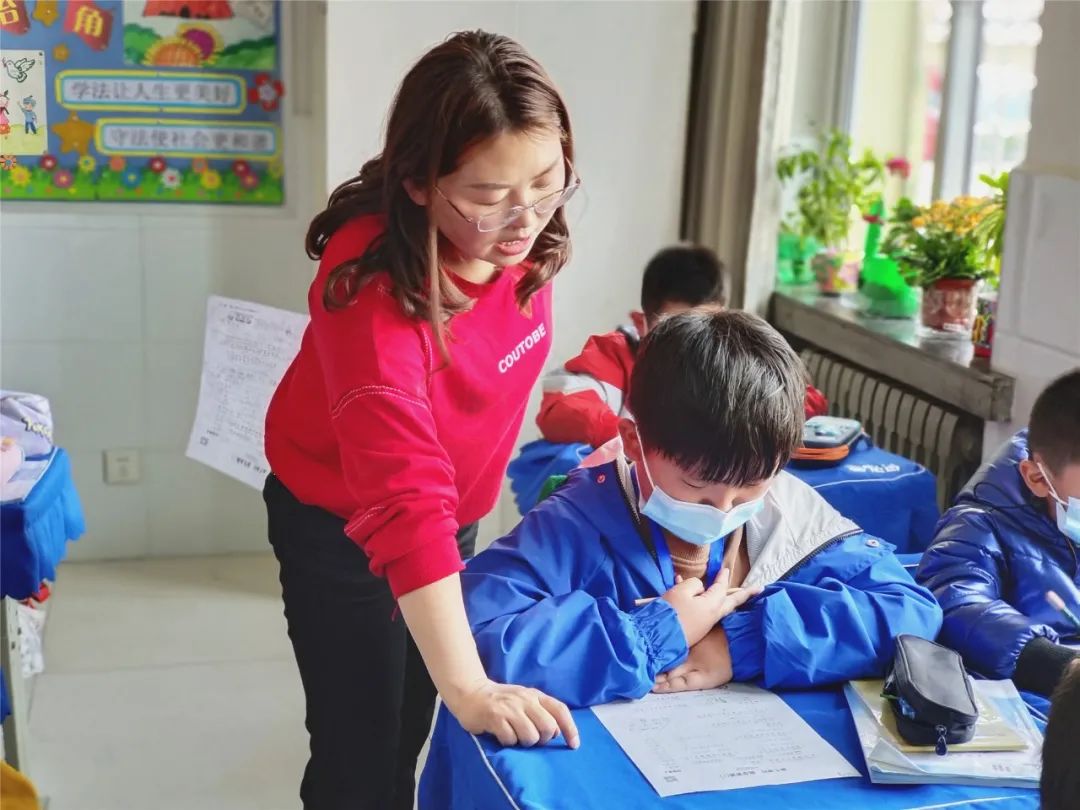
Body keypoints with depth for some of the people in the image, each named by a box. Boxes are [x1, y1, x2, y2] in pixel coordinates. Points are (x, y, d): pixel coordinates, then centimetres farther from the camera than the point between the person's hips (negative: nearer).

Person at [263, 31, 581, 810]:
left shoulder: (516, 241, -16)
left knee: (410, 730, 16)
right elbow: (405, 505, -42)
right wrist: (469, 688, -46)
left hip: (453, 515, 6)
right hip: (343, 528, -6)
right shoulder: (373, 293, -36)